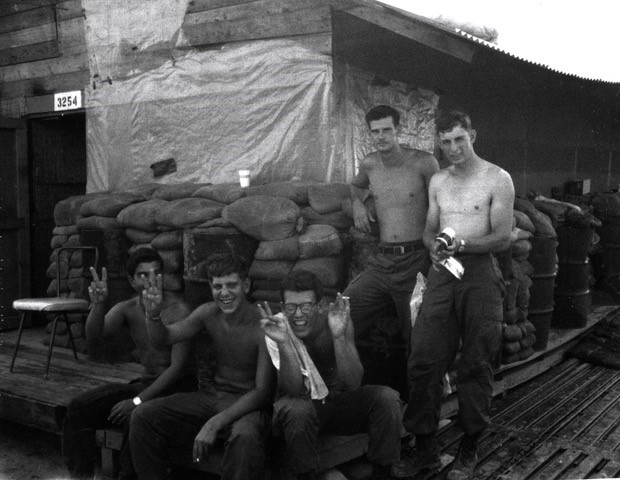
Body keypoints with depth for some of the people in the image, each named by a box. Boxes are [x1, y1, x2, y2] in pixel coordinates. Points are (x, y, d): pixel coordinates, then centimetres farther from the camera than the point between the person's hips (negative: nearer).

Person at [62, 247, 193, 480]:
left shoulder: (178, 310, -16)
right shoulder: (126, 309, 4)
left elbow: (178, 367, -19)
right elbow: (94, 336, -13)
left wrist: (138, 401, -24)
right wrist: (98, 304, -32)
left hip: (172, 387, -6)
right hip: (143, 381, 7)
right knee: (78, 407, -7)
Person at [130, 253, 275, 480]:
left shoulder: (262, 325, -18)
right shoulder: (208, 313, 0)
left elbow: (262, 391, -19)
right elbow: (162, 338, -2)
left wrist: (215, 423, -28)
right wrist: (153, 314, -26)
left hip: (247, 402, -5)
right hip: (211, 394, 6)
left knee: (246, 438, -40)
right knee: (142, 416, -9)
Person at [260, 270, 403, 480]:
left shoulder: (337, 320, -17)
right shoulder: (278, 328, -18)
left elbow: (354, 384, -25)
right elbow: (294, 390, -26)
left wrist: (338, 336, -40)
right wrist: (283, 343, -41)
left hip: (341, 399, 2)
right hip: (304, 404, -2)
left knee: (386, 397, -22)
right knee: (297, 411, -36)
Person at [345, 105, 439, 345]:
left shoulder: (423, 162, -5)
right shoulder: (369, 164, 7)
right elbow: (356, 185, 32)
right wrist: (357, 203, 10)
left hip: (416, 262, -4)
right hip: (381, 262, 4)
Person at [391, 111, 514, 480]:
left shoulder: (497, 179, -2)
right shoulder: (438, 181, 14)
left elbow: (503, 237, -8)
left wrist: (462, 245, -22)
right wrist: (435, 246, -6)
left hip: (480, 273, -4)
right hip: (442, 273, 4)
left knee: (476, 365, 2)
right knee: (424, 360, 0)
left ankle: (470, 449, 18)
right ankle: (426, 447, 13)